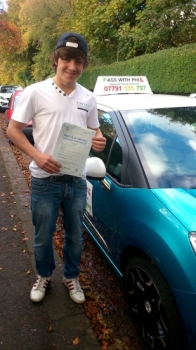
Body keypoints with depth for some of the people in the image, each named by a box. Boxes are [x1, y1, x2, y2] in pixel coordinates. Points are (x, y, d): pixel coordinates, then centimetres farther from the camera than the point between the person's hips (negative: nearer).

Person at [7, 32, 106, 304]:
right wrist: (37, 155, -20)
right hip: (45, 181, -3)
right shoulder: (36, 92, -8)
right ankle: (44, 276, 42)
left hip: (76, 181, 3)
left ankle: (71, 277, 42)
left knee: (75, 236, 17)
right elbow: (13, 130, -5)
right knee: (43, 237, 15)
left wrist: (99, 140, -9)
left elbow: (94, 130, 15)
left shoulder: (88, 98, 4)